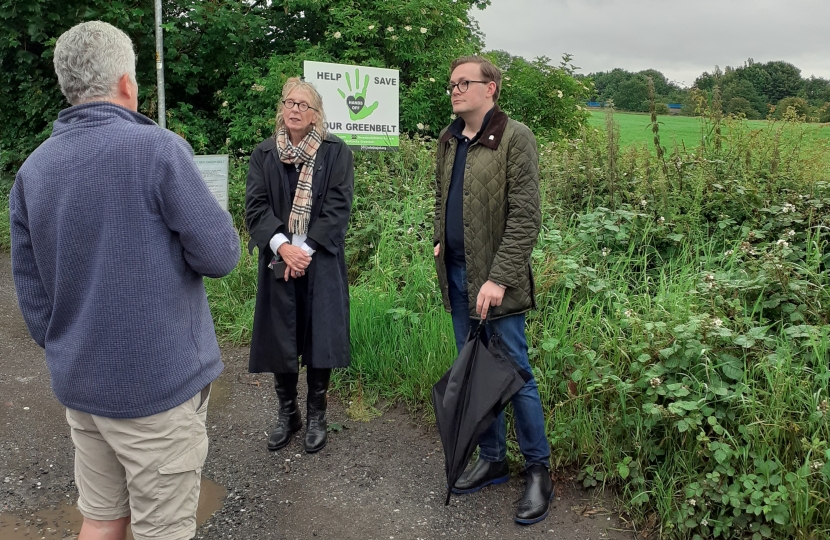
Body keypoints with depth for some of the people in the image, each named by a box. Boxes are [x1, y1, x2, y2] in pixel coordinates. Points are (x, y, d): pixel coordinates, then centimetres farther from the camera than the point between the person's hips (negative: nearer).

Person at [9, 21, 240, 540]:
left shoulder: (33, 169, 4)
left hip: (78, 385, 6)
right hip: (159, 383, -6)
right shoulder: (158, 147, -15)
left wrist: (68, 355, 20)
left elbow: (31, 291, 7)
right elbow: (220, 255, -15)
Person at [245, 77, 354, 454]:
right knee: (280, 338, 6)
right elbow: (255, 206, -2)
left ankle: (316, 416, 18)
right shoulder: (264, 154, 6)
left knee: (319, 337, 2)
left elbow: (338, 206, -7)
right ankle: (287, 413, 23)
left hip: (321, 261, -2)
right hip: (278, 260, 2)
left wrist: (305, 249, -15)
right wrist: (283, 246, -17)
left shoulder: (336, 152, 0)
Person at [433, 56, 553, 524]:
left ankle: (539, 470, 17)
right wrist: (440, 241, 11)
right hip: (457, 276, 7)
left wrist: (498, 278, -21)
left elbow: (526, 217, -16)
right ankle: (492, 459, 29)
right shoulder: (449, 141, 11)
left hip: (496, 280, -7)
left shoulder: (515, 138, -10)